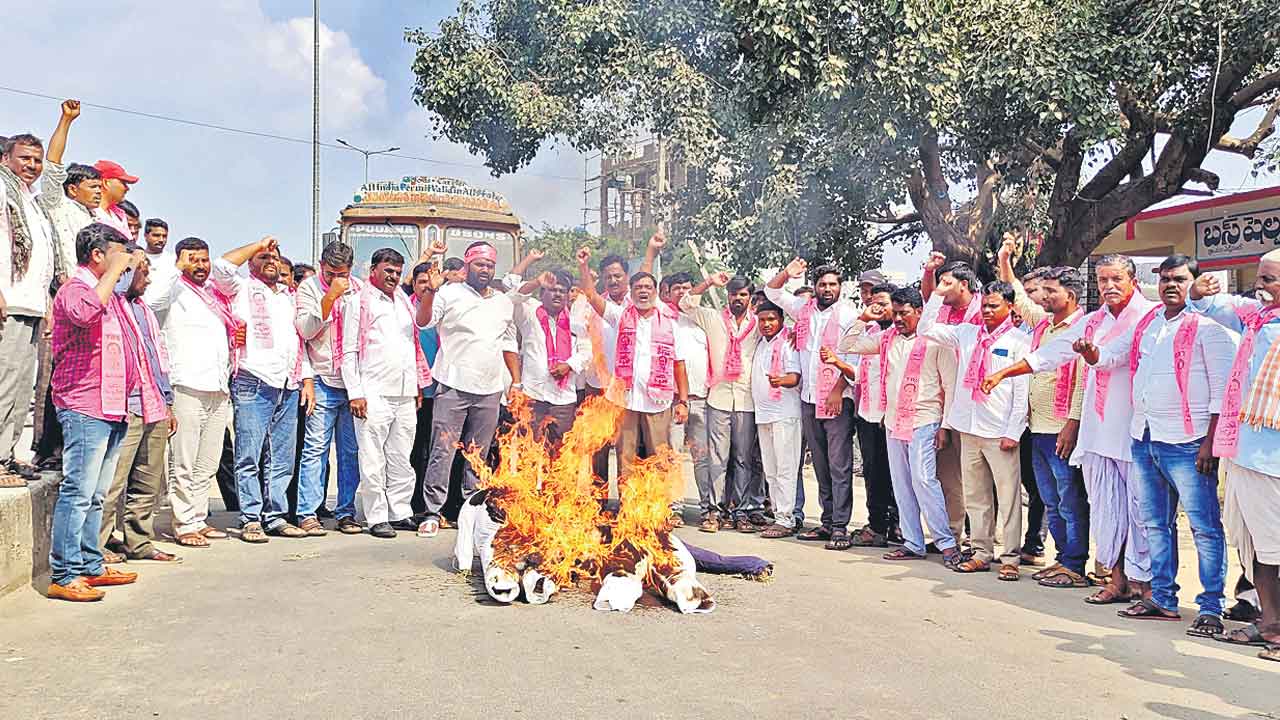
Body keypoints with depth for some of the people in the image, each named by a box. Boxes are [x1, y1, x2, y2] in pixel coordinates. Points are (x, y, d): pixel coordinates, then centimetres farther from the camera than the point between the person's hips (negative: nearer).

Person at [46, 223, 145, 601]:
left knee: (96, 495, 13)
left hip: (112, 409, 10)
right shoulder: (75, 289, -6)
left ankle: (90, 566, 20)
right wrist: (118, 266, -22)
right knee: (78, 492, -10)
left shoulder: (111, 296, 23)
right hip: (85, 407, -10)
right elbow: (86, 311, -33)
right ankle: (63, 575, -6)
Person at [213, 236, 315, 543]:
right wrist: (259, 244, -1)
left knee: (281, 459, 7)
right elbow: (222, 267, -13)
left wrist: (307, 380, 15)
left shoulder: (289, 296, 24)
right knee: (250, 456, -4)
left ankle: (276, 517, 13)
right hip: (253, 384, -5)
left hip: (290, 388, 5)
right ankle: (251, 519, 1)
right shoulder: (243, 289, 8)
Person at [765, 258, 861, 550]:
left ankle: (840, 526, -4)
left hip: (837, 399, -6)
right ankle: (827, 522, 17)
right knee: (820, 465, 10)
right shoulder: (804, 309, 13)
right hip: (809, 399, 6)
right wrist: (787, 273, 1)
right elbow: (771, 291, 19)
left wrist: (838, 391, -14)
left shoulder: (848, 314, -1)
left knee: (839, 466, -7)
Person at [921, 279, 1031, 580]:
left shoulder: (1019, 340, -1)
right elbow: (926, 329, 15)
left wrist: (1013, 431, -11)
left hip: (1000, 431, -5)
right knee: (975, 495, 10)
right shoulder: (967, 333, 12)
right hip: (969, 428, 5)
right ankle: (982, 553, 19)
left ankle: (1011, 558, 6)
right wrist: (938, 295, 7)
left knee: (1008, 496, -1)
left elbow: (1022, 391, -5)